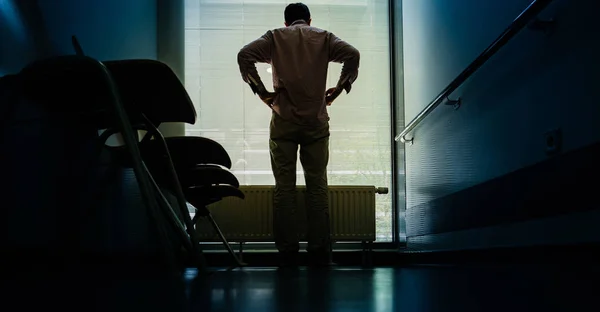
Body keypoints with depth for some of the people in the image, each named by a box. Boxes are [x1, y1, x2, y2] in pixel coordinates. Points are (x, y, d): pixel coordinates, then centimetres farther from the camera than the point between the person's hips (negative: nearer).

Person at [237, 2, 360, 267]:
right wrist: (339, 88, 2)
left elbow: (245, 55, -4)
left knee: (284, 185, 2)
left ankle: (287, 252, 2)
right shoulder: (323, 38, 11)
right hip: (316, 121, 0)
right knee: (317, 184, 4)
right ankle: (319, 251, 3)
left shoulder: (275, 37, 10)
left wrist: (261, 91, -1)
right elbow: (352, 55, -4)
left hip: (283, 120, 0)